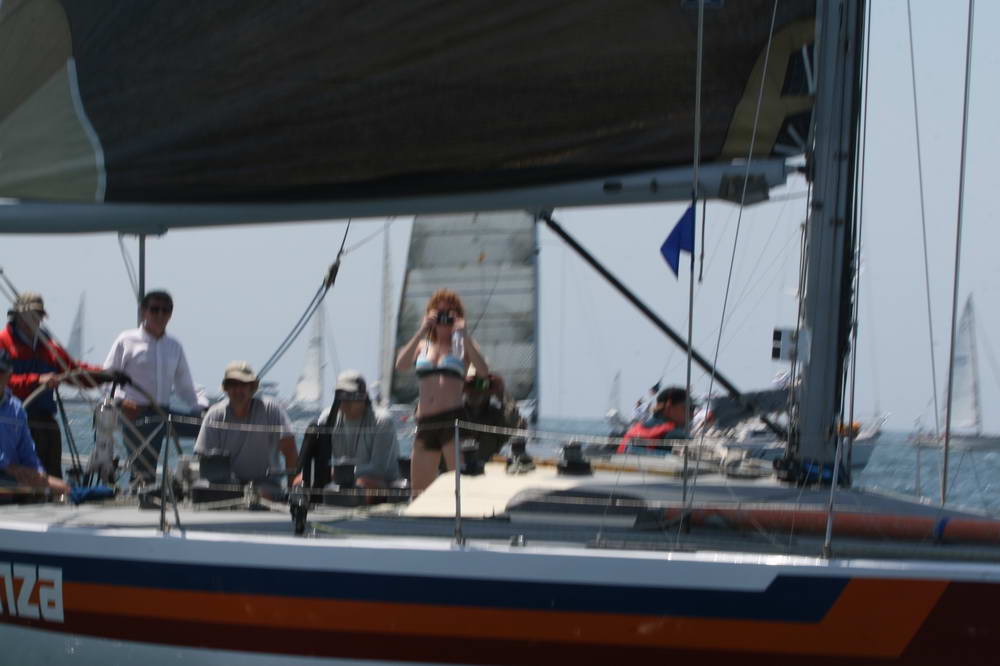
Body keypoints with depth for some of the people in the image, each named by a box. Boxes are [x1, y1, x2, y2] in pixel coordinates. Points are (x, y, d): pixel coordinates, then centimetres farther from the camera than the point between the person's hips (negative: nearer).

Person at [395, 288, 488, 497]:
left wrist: (464, 335, -10)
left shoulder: (462, 345, 10)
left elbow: (483, 371, -10)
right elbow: (401, 365, -2)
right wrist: (421, 332, -4)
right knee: (418, 490, 4)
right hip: (425, 424, 4)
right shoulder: (422, 345, 18)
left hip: (453, 418, -4)